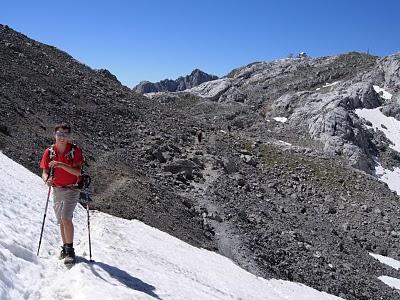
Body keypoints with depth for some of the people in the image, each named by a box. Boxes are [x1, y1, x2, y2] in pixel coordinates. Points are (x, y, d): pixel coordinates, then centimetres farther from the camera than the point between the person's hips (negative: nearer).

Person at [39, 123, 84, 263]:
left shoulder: (75, 150, -10)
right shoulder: (49, 152, 0)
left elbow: (77, 172, -19)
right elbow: (44, 172, -1)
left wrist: (61, 165, -31)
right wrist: (47, 180, -24)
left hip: (71, 190, -4)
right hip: (56, 190, 4)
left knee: (66, 218, -18)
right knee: (61, 221, 13)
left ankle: (70, 250, -11)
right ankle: (65, 247, 28)